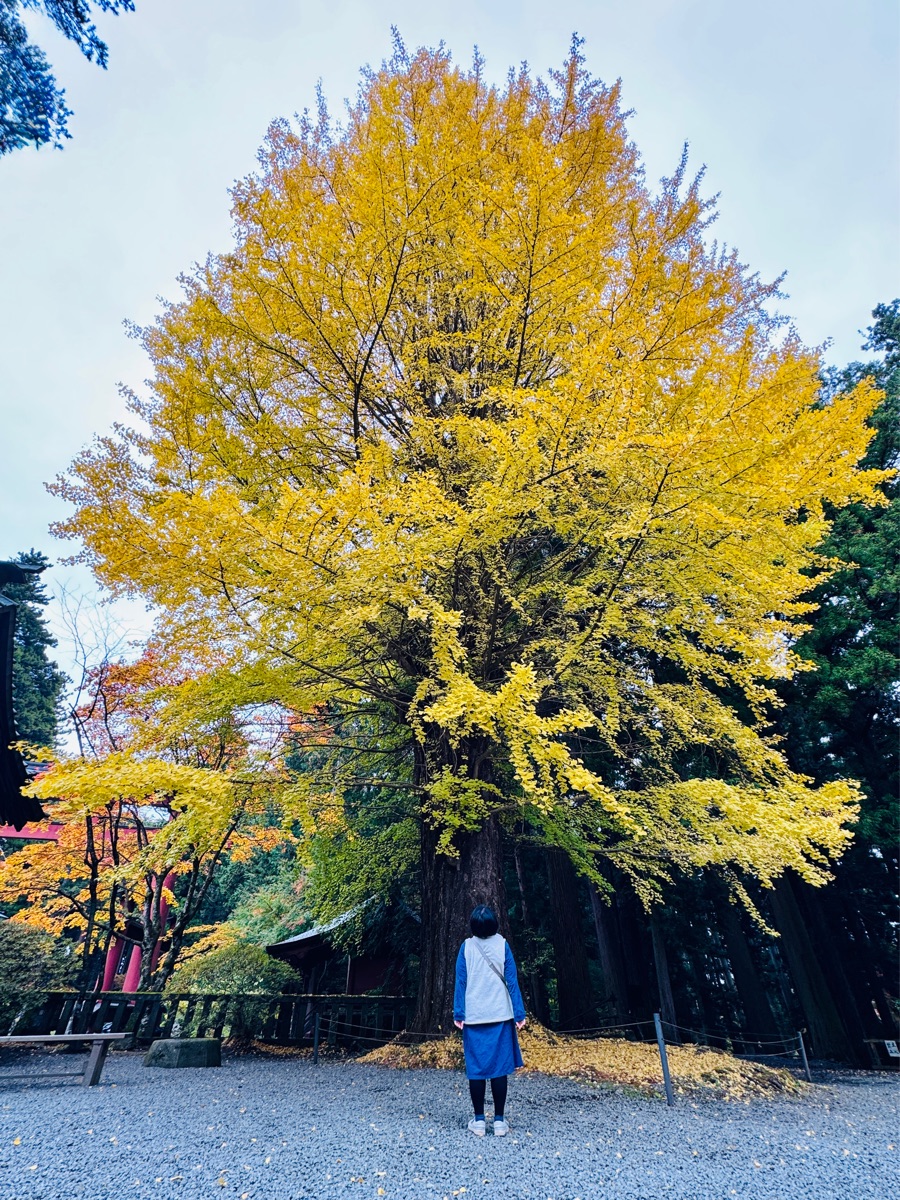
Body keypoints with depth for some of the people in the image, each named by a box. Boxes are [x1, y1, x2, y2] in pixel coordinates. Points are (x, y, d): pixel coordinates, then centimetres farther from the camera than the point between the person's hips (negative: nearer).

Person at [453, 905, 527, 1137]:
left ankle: (479, 1120, 15)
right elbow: (511, 981, -5)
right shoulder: (502, 945, -7)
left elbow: (461, 982, -4)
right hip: (500, 1016, 0)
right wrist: (519, 1013, 0)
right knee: (500, 1067, 9)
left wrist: (458, 1014, 1)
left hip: (474, 1017, 0)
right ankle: (499, 1120, 14)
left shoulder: (466, 947, -6)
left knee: (476, 1068, 9)